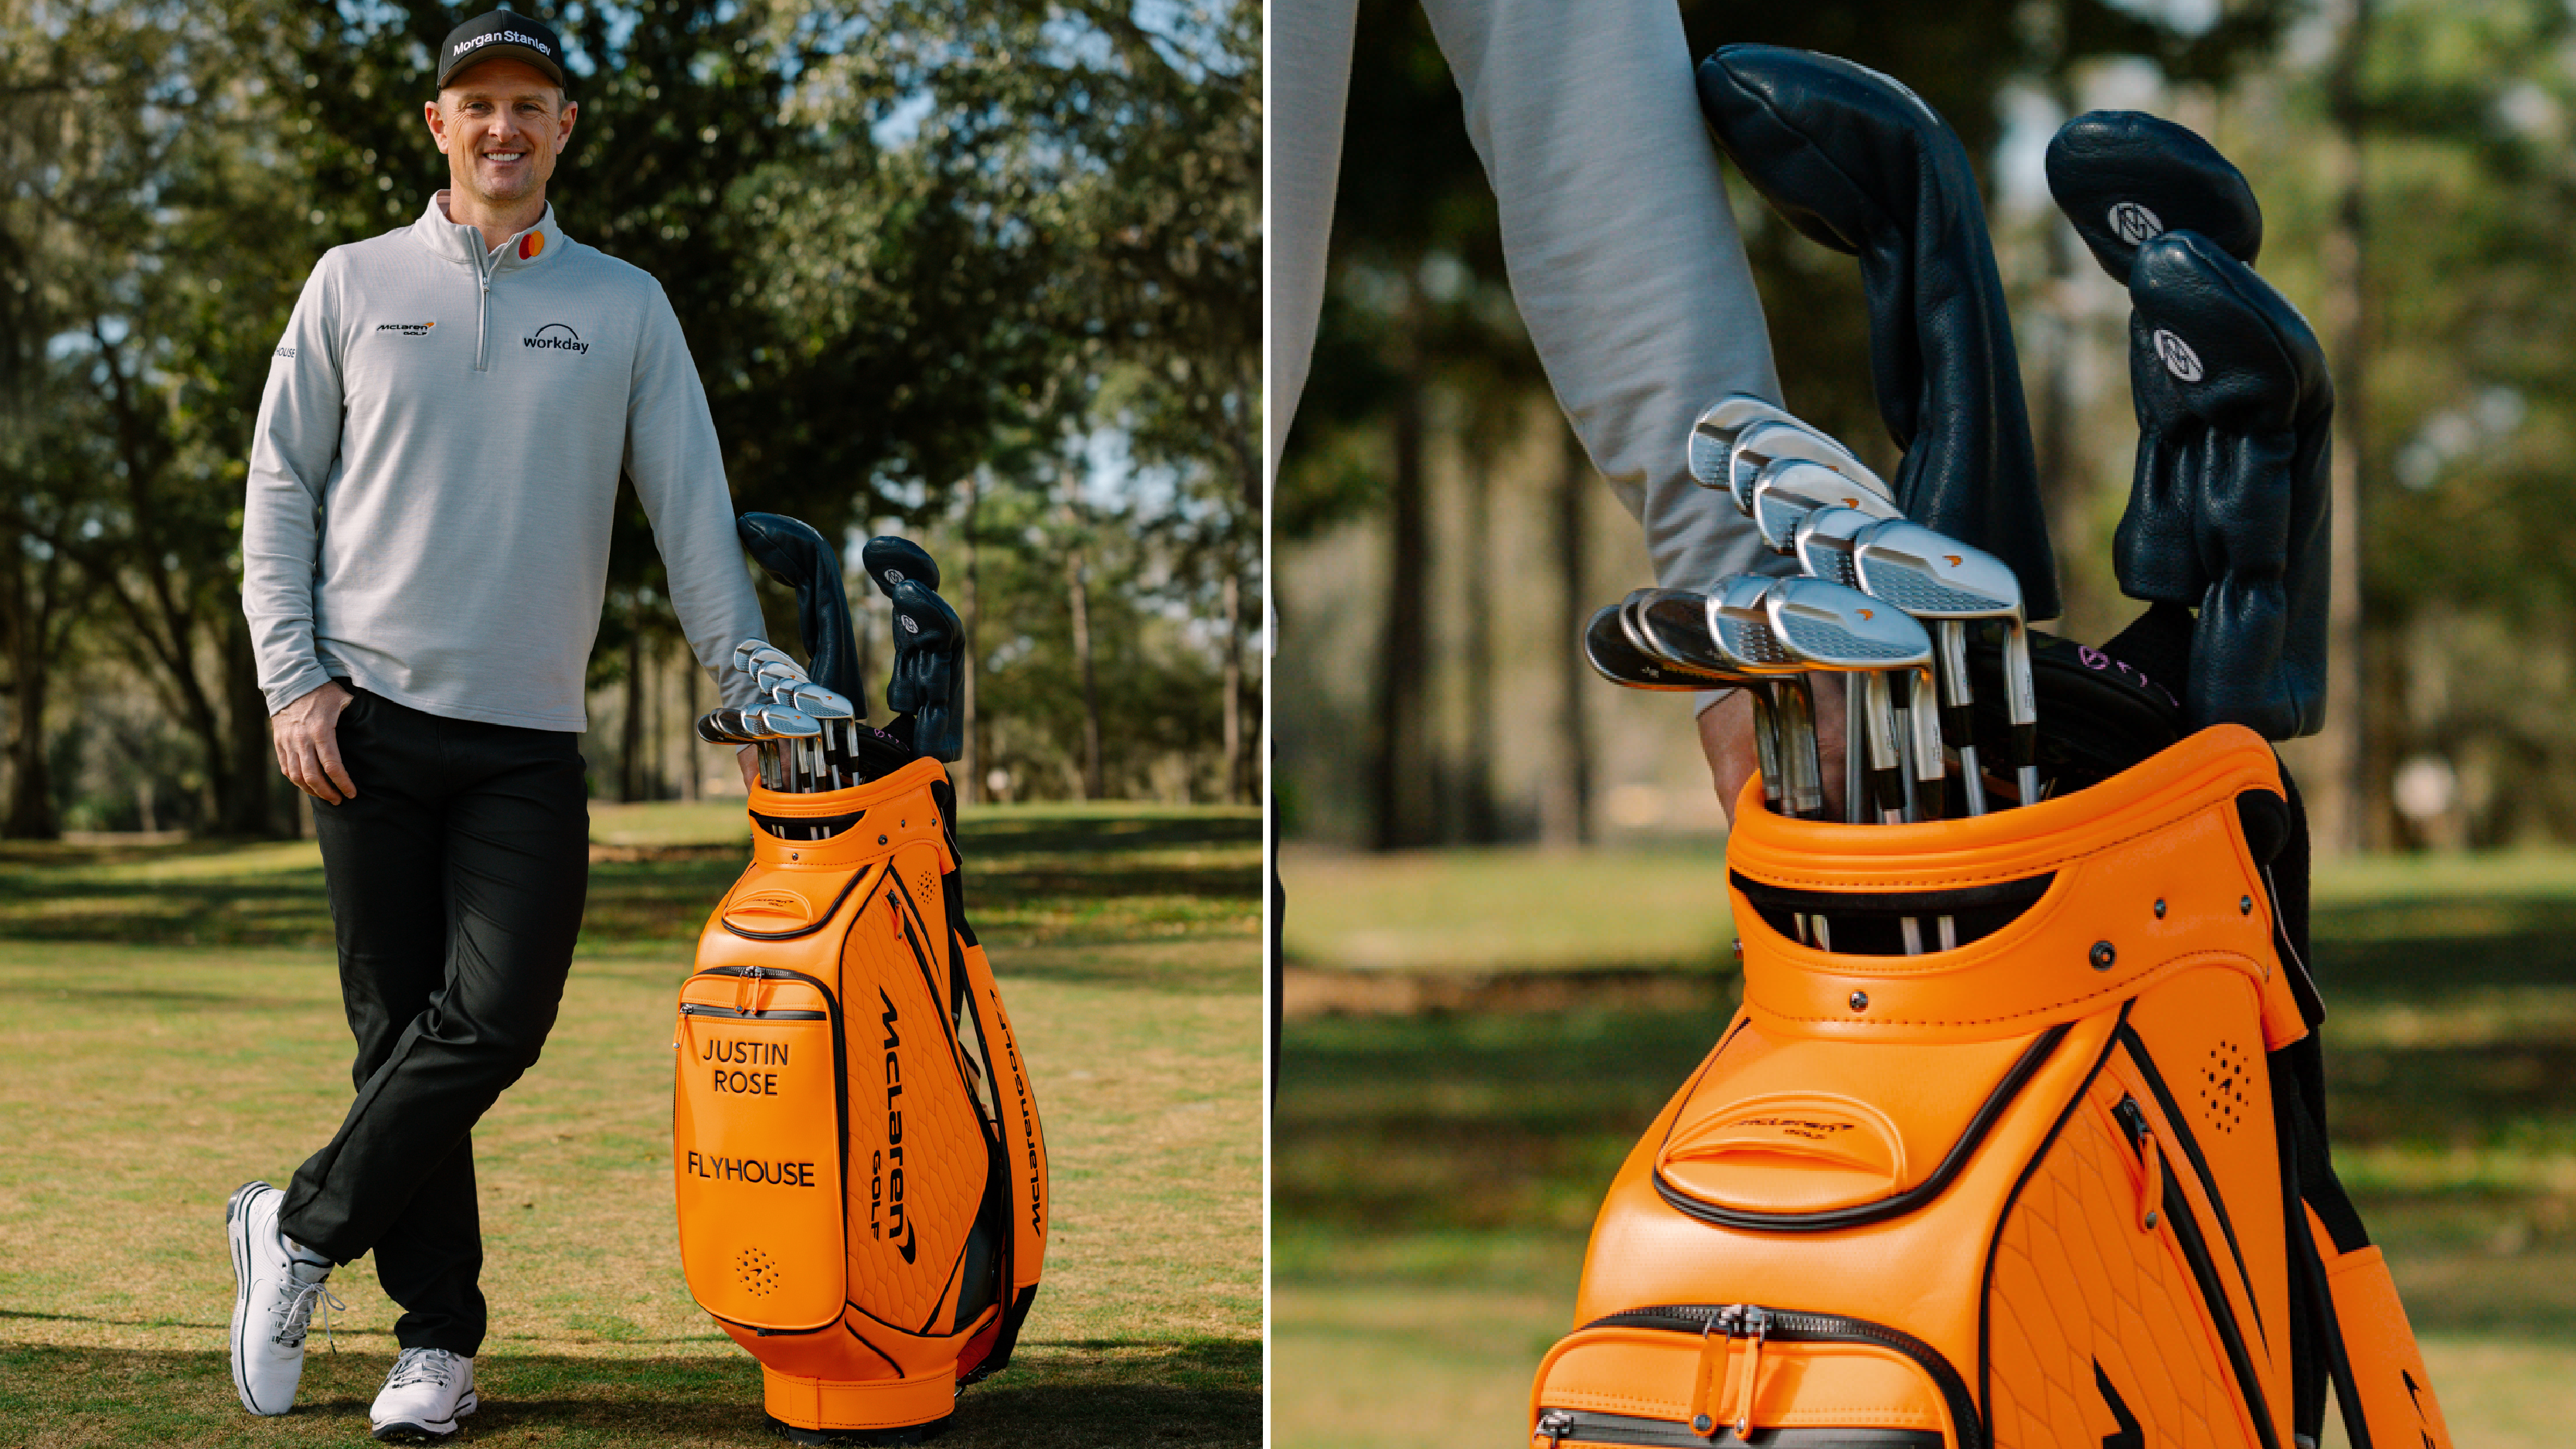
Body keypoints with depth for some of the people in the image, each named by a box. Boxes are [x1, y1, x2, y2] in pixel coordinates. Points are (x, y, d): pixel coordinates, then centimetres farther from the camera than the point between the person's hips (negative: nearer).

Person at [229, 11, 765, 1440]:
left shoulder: (626, 306, 12)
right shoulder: (356, 284, 10)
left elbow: (692, 507, 8)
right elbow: (280, 490, 9)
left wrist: (750, 686, -1)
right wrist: (292, 681, -2)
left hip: (530, 739, 0)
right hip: (369, 716, 0)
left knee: (494, 1018, -14)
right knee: (399, 1026, 0)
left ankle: (301, 1226, 5)